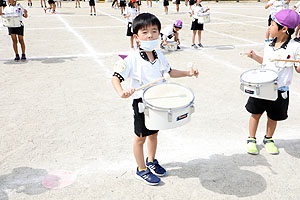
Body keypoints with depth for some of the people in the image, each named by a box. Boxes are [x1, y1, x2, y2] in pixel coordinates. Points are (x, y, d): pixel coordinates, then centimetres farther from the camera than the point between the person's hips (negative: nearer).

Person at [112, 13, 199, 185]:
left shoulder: (159, 55, 0)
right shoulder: (133, 59, -21)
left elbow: (169, 71, 15)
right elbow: (116, 77, -23)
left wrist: (188, 73, 4)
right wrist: (122, 92, -42)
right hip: (141, 102, -6)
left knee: (154, 133, 22)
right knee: (141, 137, 9)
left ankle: (151, 161, 44)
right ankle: (142, 170, 27)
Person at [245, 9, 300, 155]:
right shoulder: (268, 45, 2)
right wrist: (255, 57, 1)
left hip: (280, 90, -3)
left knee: (273, 117, 13)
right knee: (256, 113, 11)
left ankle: (268, 139, 37)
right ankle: (251, 139, 29)